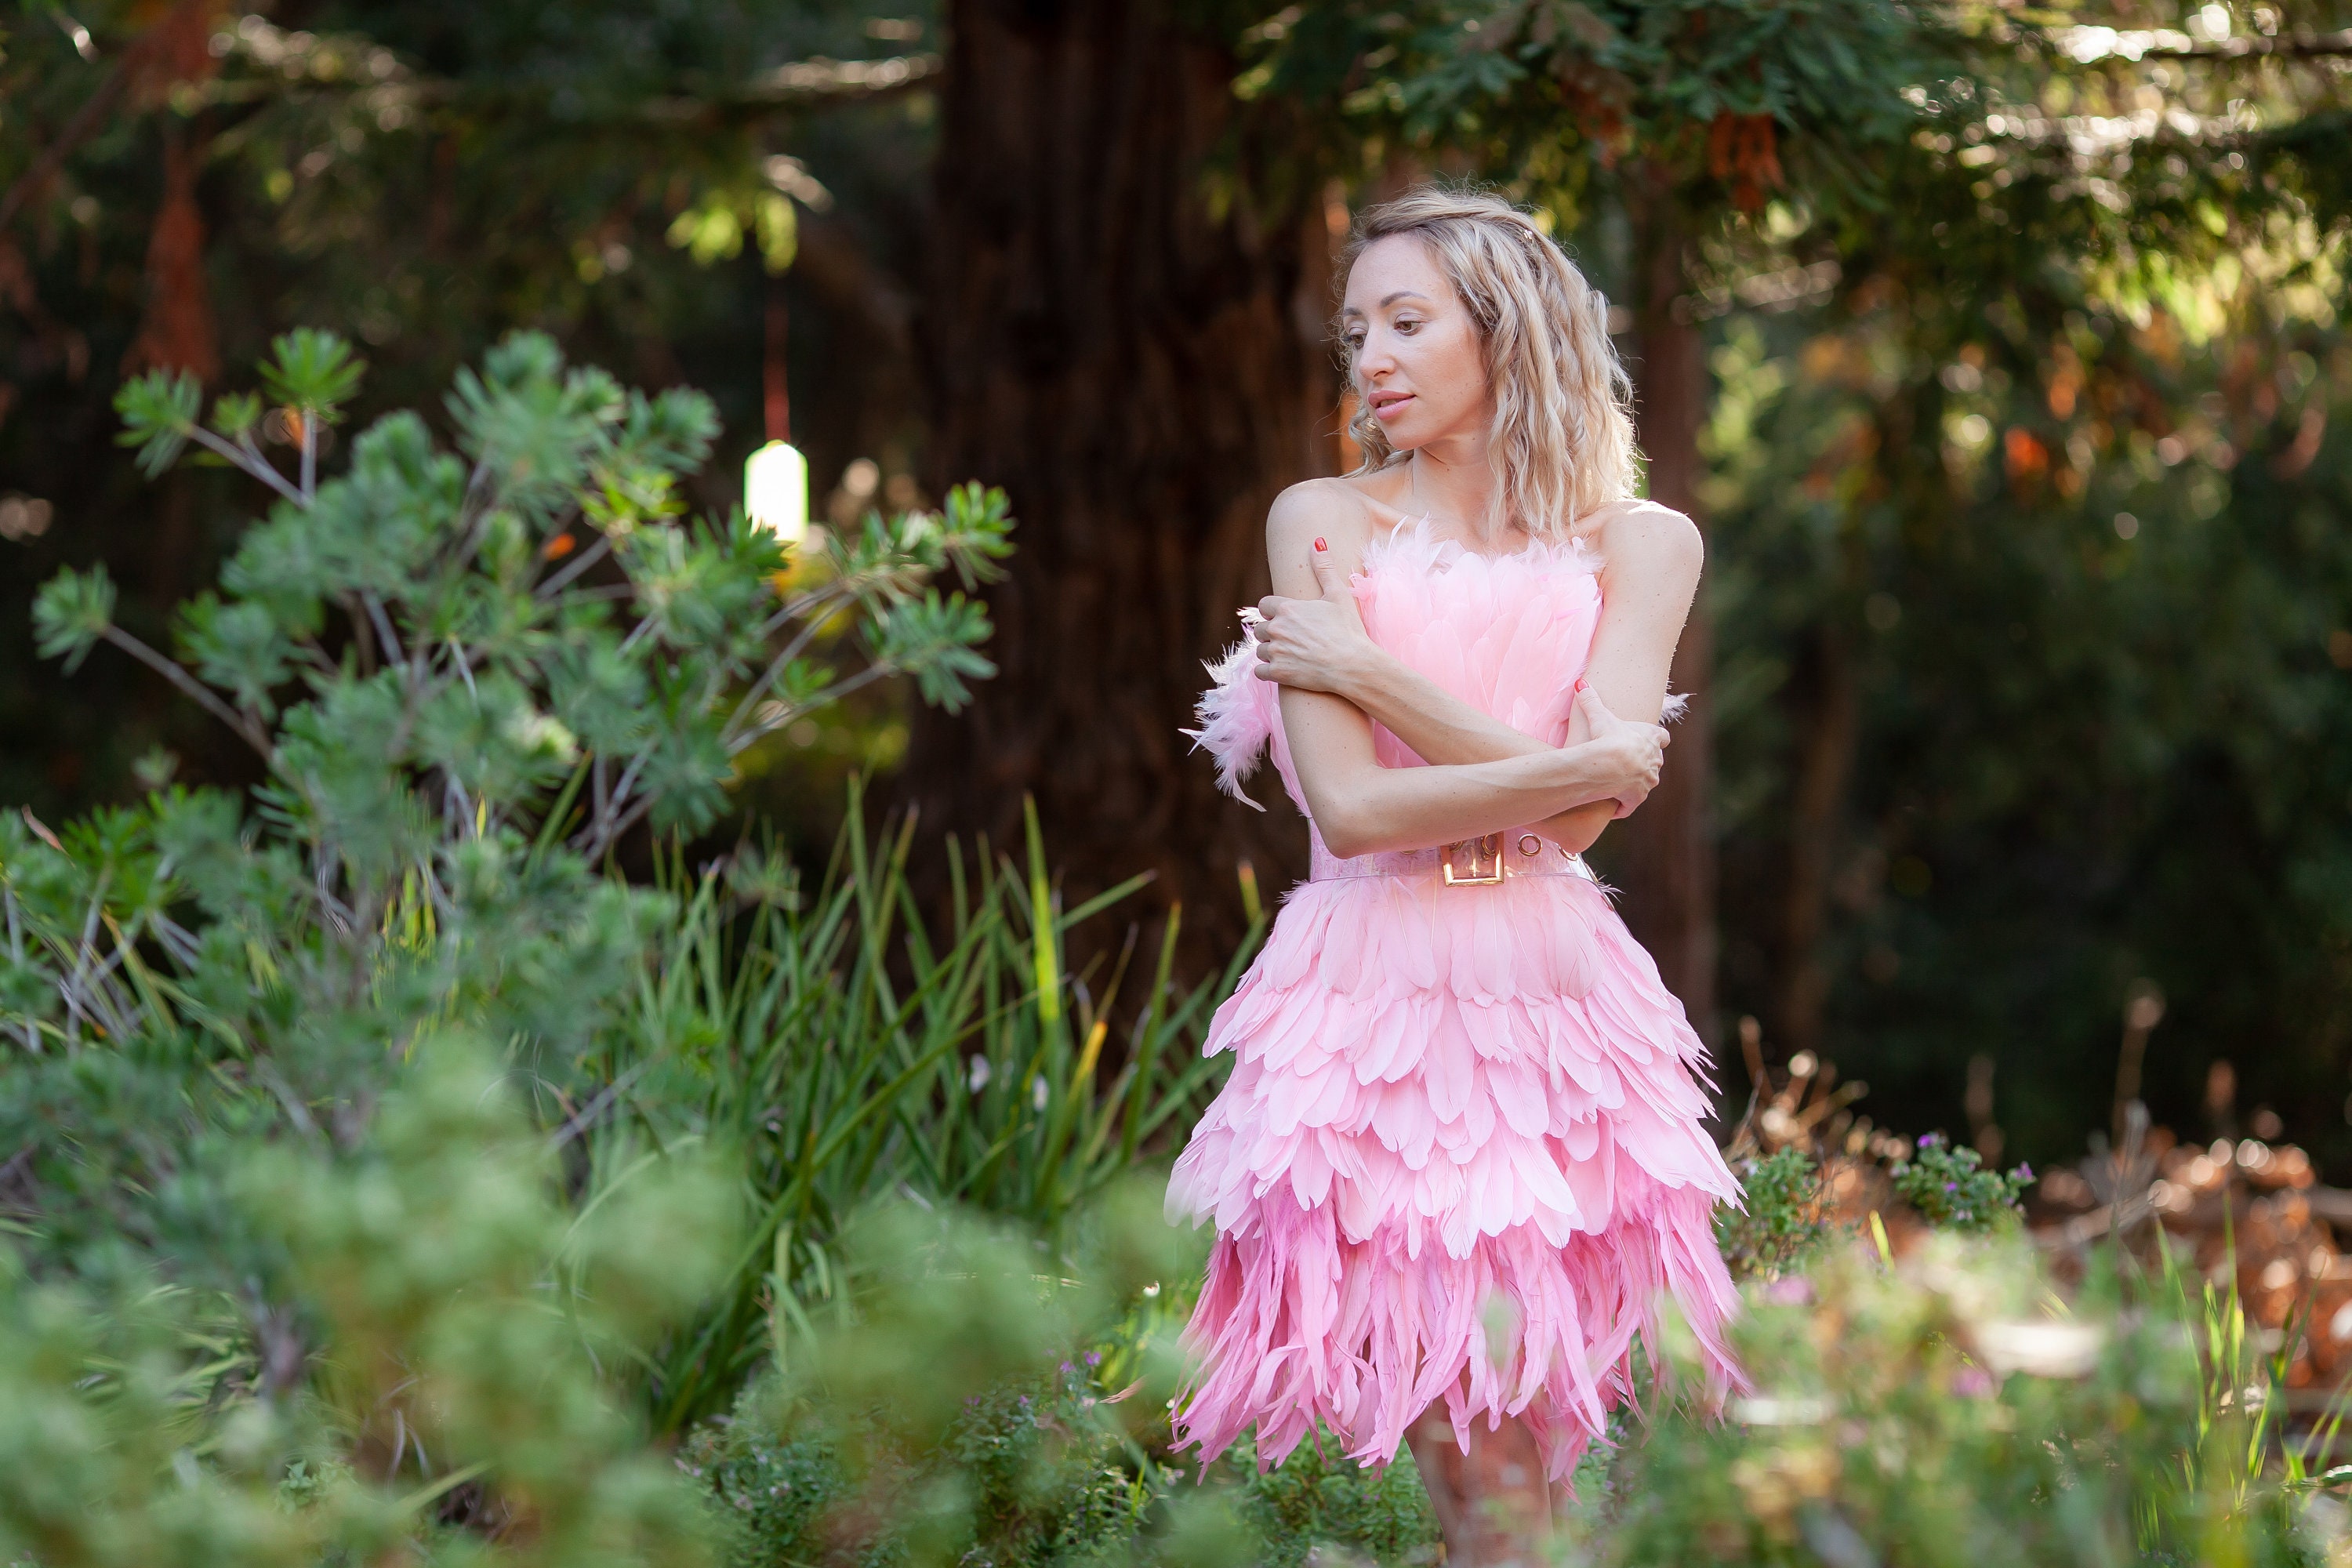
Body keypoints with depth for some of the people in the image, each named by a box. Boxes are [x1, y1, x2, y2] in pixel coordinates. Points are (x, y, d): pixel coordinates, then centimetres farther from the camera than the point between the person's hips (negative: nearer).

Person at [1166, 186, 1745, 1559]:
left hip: (1551, 1001, 1)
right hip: (1374, 1000, -1)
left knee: (1530, 1442, 0)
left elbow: (1580, 819, -8)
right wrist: (1580, 763, -8)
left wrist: (1371, 672, -6)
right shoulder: (1323, 522, 4)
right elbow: (1351, 808, -8)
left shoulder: (1640, 546, 6)